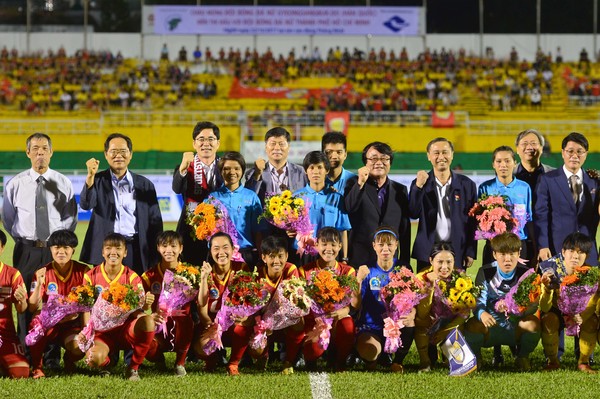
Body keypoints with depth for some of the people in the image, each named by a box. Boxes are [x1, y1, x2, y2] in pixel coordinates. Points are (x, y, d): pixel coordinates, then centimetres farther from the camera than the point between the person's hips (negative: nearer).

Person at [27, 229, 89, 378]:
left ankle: (69, 360, 10)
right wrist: (39, 284, -27)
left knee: (79, 348, -33)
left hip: (73, 324, 0)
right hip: (49, 325, 0)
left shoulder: (83, 271, -5)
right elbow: (33, 308, -13)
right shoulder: (42, 273, -6)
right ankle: (36, 366, -14)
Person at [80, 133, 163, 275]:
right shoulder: (98, 181, 9)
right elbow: (86, 204, -8)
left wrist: (155, 260, 3)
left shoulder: (145, 184, 10)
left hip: (136, 251, 1)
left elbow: (155, 222, 10)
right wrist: (90, 176, -23)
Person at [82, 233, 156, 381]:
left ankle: (133, 367, -12)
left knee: (148, 321, -34)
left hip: (126, 329, 1)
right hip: (102, 331, -1)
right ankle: (105, 363, 7)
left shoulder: (131, 277, 1)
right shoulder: (91, 276, 1)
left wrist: (144, 305, -31)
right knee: (93, 358, -35)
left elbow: (136, 312, -7)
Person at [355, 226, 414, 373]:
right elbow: (357, 306, -6)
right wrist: (359, 281, -21)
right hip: (370, 327, -2)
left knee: (410, 322, -34)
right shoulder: (367, 271, -1)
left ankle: (397, 361, -4)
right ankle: (372, 358, 8)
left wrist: (411, 315, -23)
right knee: (369, 353, -35)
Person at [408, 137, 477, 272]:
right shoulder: (420, 183, 6)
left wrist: (471, 252, 0)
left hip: (457, 254, 0)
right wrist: (419, 186, -16)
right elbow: (413, 214, -5)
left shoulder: (467, 185, 5)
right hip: (427, 255, 0)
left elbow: (473, 222, 6)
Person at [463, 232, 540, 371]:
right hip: (491, 328, 0)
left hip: (517, 328, 0)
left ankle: (523, 357, 1)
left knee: (533, 323, -32)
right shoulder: (485, 272, -6)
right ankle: (475, 357, 4)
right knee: (472, 326, -32)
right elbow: (479, 301, -15)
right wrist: (482, 314, -41)